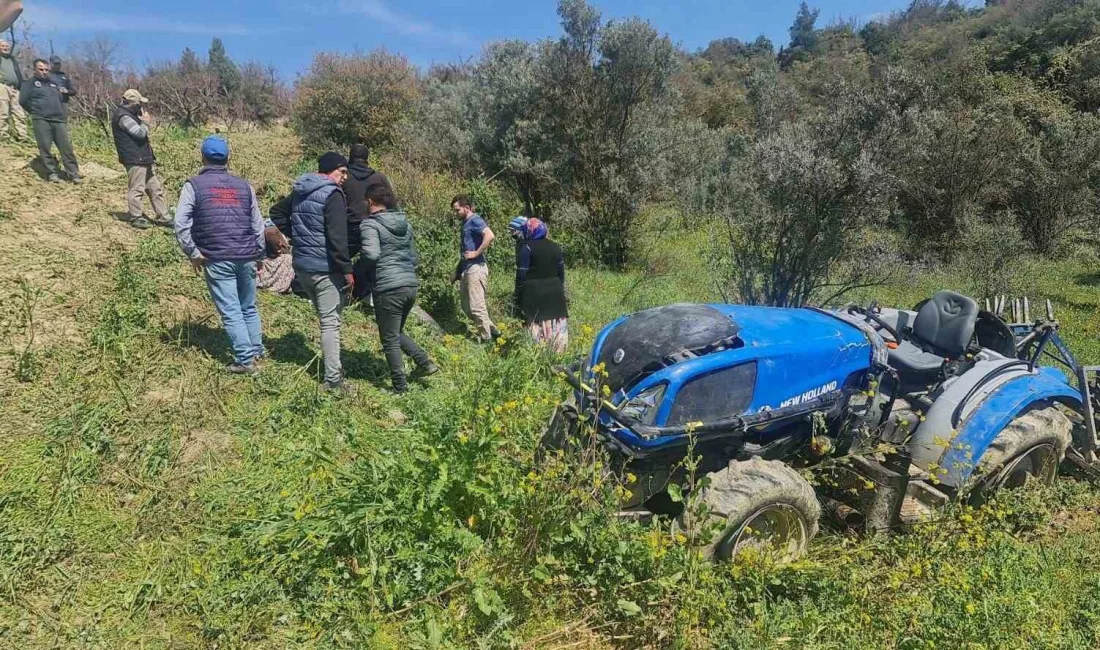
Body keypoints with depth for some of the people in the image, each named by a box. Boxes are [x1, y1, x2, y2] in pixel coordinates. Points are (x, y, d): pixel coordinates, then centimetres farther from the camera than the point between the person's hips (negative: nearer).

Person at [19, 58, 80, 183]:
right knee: (45, 148, -6)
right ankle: (52, 173, -2)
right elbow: (23, 101, 2)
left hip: (59, 120, 4)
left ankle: (74, 174, -7)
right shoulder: (29, 83, 8)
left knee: (66, 147, -5)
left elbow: (60, 100, 27)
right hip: (41, 120, -4)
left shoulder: (53, 83, 24)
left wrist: (63, 115, 14)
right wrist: (36, 112, 9)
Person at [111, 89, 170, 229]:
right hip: (135, 159, -11)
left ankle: (162, 217, 14)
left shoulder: (129, 115, 18)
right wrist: (145, 121, -5)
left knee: (155, 187, 11)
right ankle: (136, 218, 6)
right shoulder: (123, 116, -14)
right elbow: (140, 133, -20)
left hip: (144, 159, 11)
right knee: (136, 189, -4)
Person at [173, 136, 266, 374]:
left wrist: (193, 253, -1)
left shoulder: (194, 185, 0)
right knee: (249, 307, 17)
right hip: (246, 258, 4)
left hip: (217, 259, -3)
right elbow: (258, 225, 11)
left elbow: (181, 224, -9)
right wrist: (257, 254, 19)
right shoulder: (244, 186, 10)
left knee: (230, 311, 0)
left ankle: (245, 359, 0)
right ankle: (256, 350, 25)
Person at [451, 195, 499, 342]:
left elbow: (490, 236, -28)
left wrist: (476, 253, -21)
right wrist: (458, 271, 21)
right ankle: (492, 331, 22)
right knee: (467, 307, 14)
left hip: (475, 268, -10)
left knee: (477, 307, -7)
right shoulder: (466, 222, 17)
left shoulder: (475, 220, -10)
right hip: (466, 269, 10)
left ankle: (487, 339, 4)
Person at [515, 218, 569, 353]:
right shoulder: (555, 247, 10)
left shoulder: (526, 248, -8)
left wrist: (518, 297, -3)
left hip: (534, 293, -5)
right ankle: (558, 352, 13)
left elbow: (521, 275, -9)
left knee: (537, 326, -4)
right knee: (556, 325, 9)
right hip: (554, 291, 6)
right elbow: (561, 272, 14)